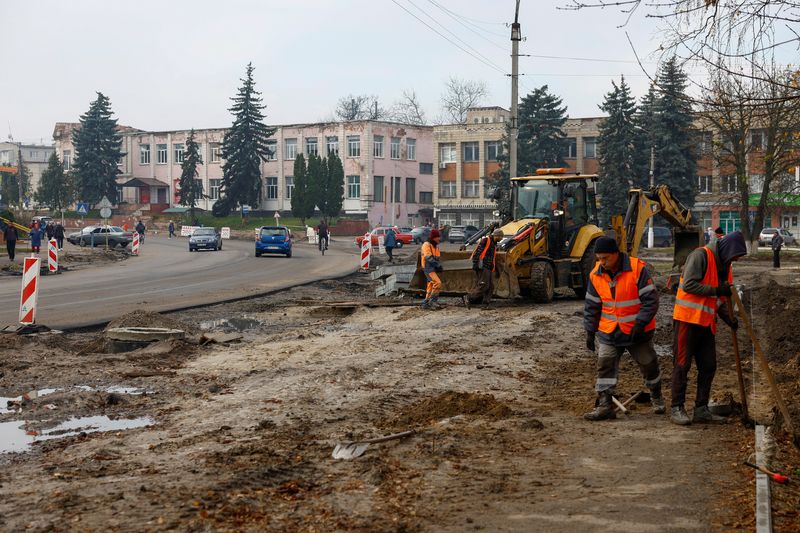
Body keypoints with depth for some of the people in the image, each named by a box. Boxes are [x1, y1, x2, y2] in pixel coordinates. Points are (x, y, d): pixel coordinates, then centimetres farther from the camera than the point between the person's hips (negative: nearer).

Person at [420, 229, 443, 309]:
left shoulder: (436, 246, 18)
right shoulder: (426, 245, -11)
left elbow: (438, 258, 20)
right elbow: (428, 258, -22)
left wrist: (439, 265, 1)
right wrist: (437, 265, -26)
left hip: (434, 268, 10)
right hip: (428, 267, -10)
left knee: (431, 286, 12)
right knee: (438, 283, -21)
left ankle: (426, 303, 18)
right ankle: (433, 301, -18)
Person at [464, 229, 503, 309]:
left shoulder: (494, 244, 24)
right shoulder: (485, 240, -5)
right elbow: (477, 252, -15)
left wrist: (496, 269, 33)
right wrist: (475, 264, -22)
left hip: (490, 269, 10)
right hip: (483, 267, -10)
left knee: (490, 287, 3)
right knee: (483, 285, -16)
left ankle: (486, 304, 4)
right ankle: (468, 298, -12)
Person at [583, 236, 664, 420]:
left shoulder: (637, 269, -18)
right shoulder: (596, 274, -3)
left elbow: (651, 299, -15)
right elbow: (591, 306, 6)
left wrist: (640, 324, -20)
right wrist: (590, 332, 5)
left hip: (636, 331, -3)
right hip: (608, 332, 3)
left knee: (649, 365, 13)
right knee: (605, 365, -9)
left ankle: (656, 398, 37)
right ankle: (605, 405, -6)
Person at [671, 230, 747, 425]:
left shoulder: (724, 266, 16)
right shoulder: (700, 256, -11)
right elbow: (688, 284, -21)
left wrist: (729, 319, 6)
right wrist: (716, 290, -19)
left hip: (706, 323, 8)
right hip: (687, 319, -8)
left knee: (708, 366, 8)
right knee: (682, 365, -3)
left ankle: (701, 409, 16)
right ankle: (677, 409, 3)